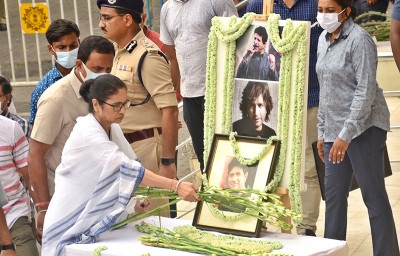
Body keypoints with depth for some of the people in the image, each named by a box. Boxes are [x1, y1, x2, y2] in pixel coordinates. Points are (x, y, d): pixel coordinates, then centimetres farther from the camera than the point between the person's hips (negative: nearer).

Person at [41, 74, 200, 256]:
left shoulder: (113, 129, 5)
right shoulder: (87, 135, -24)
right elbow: (128, 169, -33)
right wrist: (175, 186, -37)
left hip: (97, 219, 8)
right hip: (72, 226, -8)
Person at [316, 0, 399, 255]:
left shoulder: (359, 39, -12)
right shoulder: (324, 40, 12)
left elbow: (366, 91, -18)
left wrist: (346, 135, -20)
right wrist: (322, 132, 17)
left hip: (364, 126, -8)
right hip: (335, 129, 8)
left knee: (374, 195, -3)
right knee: (333, 195, 10)